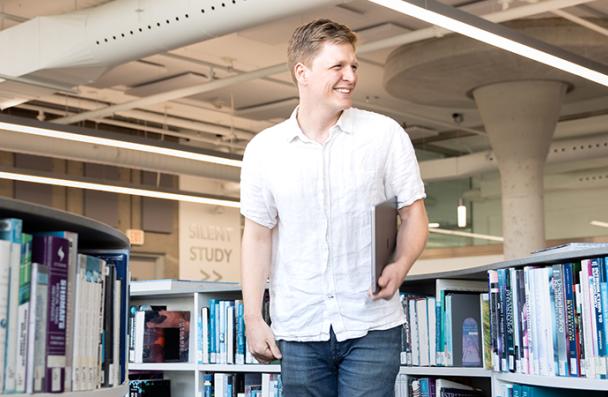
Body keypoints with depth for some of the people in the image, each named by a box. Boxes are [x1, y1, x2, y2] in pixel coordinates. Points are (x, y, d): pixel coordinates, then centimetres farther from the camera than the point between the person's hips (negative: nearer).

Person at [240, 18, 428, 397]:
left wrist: (400, 266, -17)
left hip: (371, 327, -1)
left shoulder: (386, 134, -2)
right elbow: (258, 236, 7)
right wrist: (254, 319, 3)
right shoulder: (263, 149, 3)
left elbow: (414, 214, 2)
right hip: (299, 331, 2)